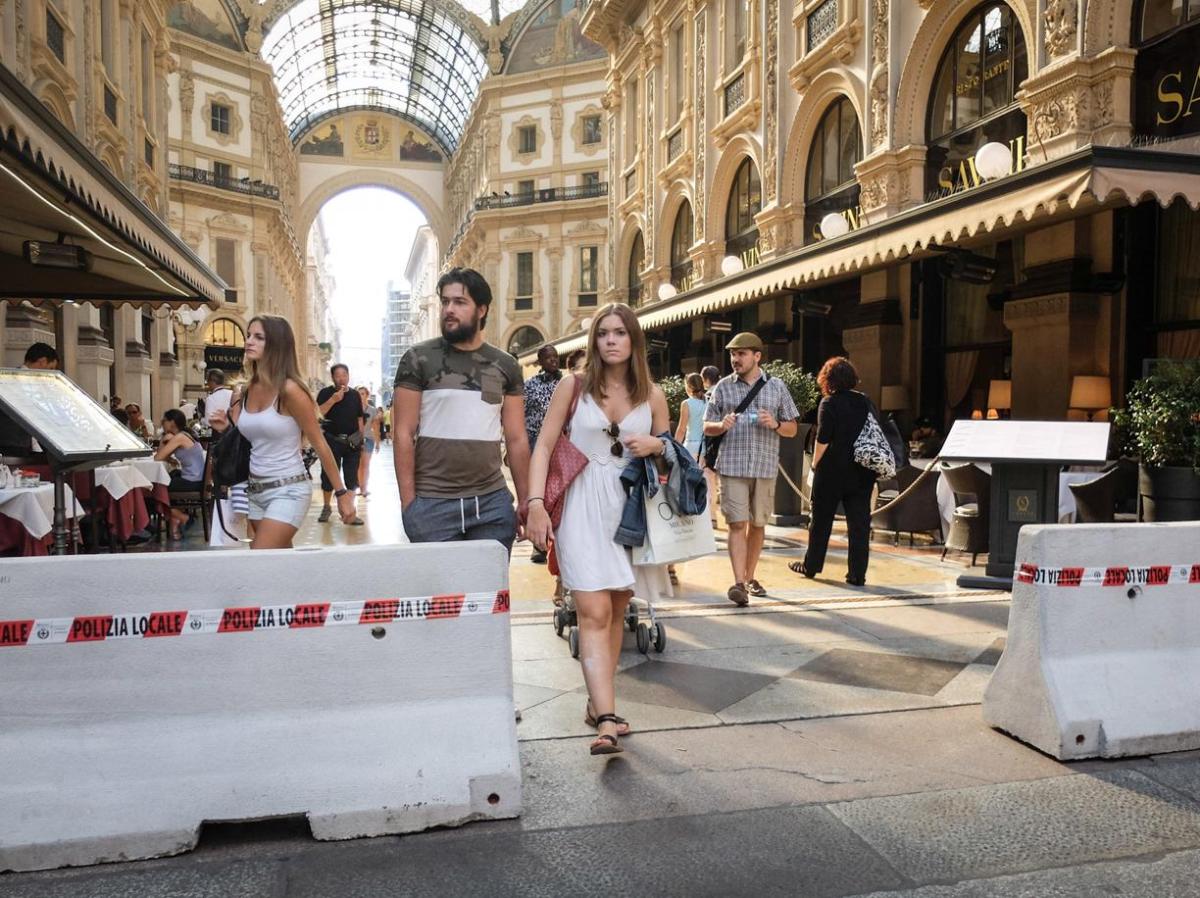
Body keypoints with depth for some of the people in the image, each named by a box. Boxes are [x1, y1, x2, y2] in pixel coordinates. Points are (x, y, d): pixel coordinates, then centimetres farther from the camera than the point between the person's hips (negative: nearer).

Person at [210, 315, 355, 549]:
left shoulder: (289, 390, -15)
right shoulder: (245, 392, 5)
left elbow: (320, 444, -11)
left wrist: (341, 492, -9)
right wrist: (225, 429, -4)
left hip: (288, 491, -7)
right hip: (255, 491, 7)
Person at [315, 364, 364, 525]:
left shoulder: (355, 395, 9)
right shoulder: (325, 393, 0)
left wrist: (361, 439, 10)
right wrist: (333, 400, -21)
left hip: (352, 442, 2)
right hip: (332, 440, -2)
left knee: (352, 479, 3)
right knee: (328, 476, 4)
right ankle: (326, 507, 21)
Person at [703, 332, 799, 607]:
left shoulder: (777, 387, 9)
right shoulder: (723, 387, 7)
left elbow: (792, 428, 12)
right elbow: (706, 427, 10)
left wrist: (775, 424, -9)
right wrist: (722, 425, -12)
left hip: (765, 467, 2)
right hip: (732, 466, -2)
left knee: (758, 524, 11)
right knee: (737, 524, -9)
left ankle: (749, 577, 25)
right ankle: (738, 583, -11)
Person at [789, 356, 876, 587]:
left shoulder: (829, 403, -8)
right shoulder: (865, 402, 6)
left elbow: (823, 439, -13)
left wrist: (815, 464, -2)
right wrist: (868, 463, 17)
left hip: (831, 471, -4)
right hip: (862, 473, 4)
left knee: (821, 520, 9)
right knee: (859, 522, 4)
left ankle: (811, 566, 21)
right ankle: (857, 573, 4)